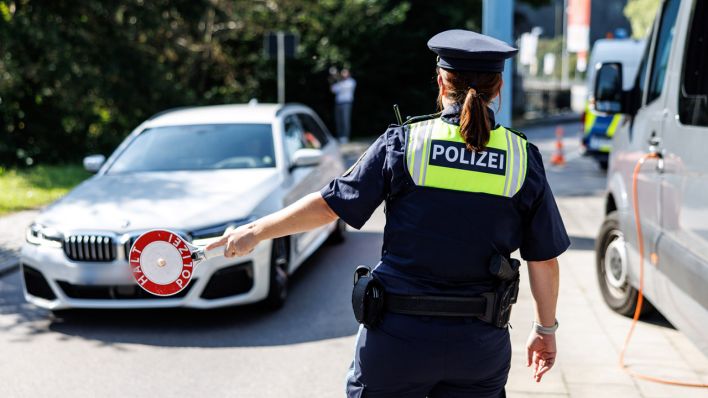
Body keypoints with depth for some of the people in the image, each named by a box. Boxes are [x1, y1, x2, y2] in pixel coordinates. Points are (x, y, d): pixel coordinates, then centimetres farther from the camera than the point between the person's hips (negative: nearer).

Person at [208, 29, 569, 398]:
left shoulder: (402, 142, -7)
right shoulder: (524, 158, -3)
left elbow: (328, 204, -4)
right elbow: (544, 260, 0)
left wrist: (255, 231, 10)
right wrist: (545, 330, 15)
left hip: (397, 337, -1)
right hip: (480, 346, 2)